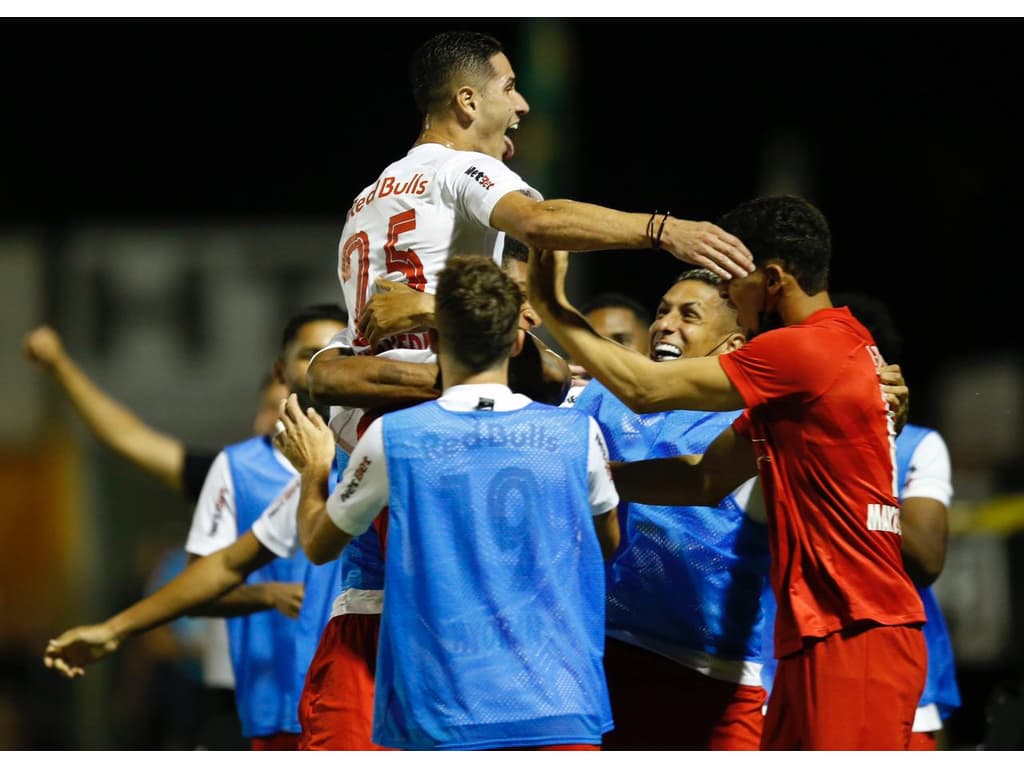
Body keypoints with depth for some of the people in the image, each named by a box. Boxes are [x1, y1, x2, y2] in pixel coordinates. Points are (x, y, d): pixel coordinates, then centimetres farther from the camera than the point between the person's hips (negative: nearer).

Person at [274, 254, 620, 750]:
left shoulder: (392, 437, -2)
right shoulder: (576, 433, 3)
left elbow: (319, 545, 15)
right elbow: (608, 543, 24)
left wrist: (312, 469, 35)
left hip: (444, 719, -1)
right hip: (563, 711, 1)